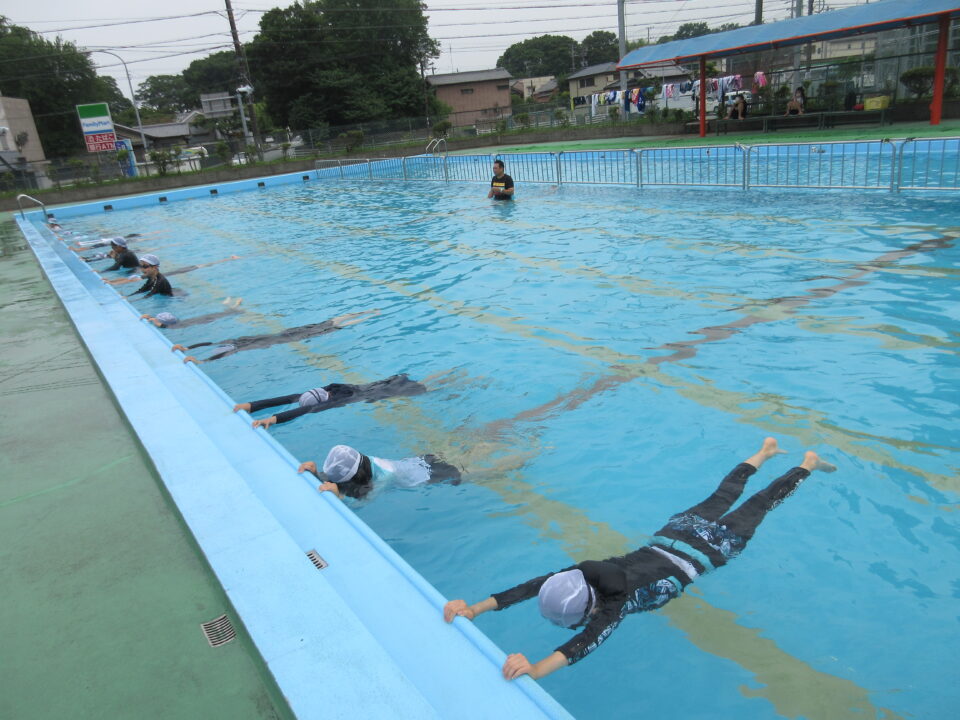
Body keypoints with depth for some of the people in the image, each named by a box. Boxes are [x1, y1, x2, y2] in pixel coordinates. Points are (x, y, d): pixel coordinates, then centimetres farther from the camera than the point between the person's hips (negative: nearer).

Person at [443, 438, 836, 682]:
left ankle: (808, 462, 41)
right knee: (722, 497, 30)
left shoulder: (615, 602, -39)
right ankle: (765, 452, 53)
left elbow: (589, 640, -56)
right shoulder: (585, 572, -25)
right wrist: (475, 608, -45)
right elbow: (534, 584, -33)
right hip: (676, 531, 5)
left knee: (757, 507, 18)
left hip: (708, 547, -4)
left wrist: (536, 669, -70)